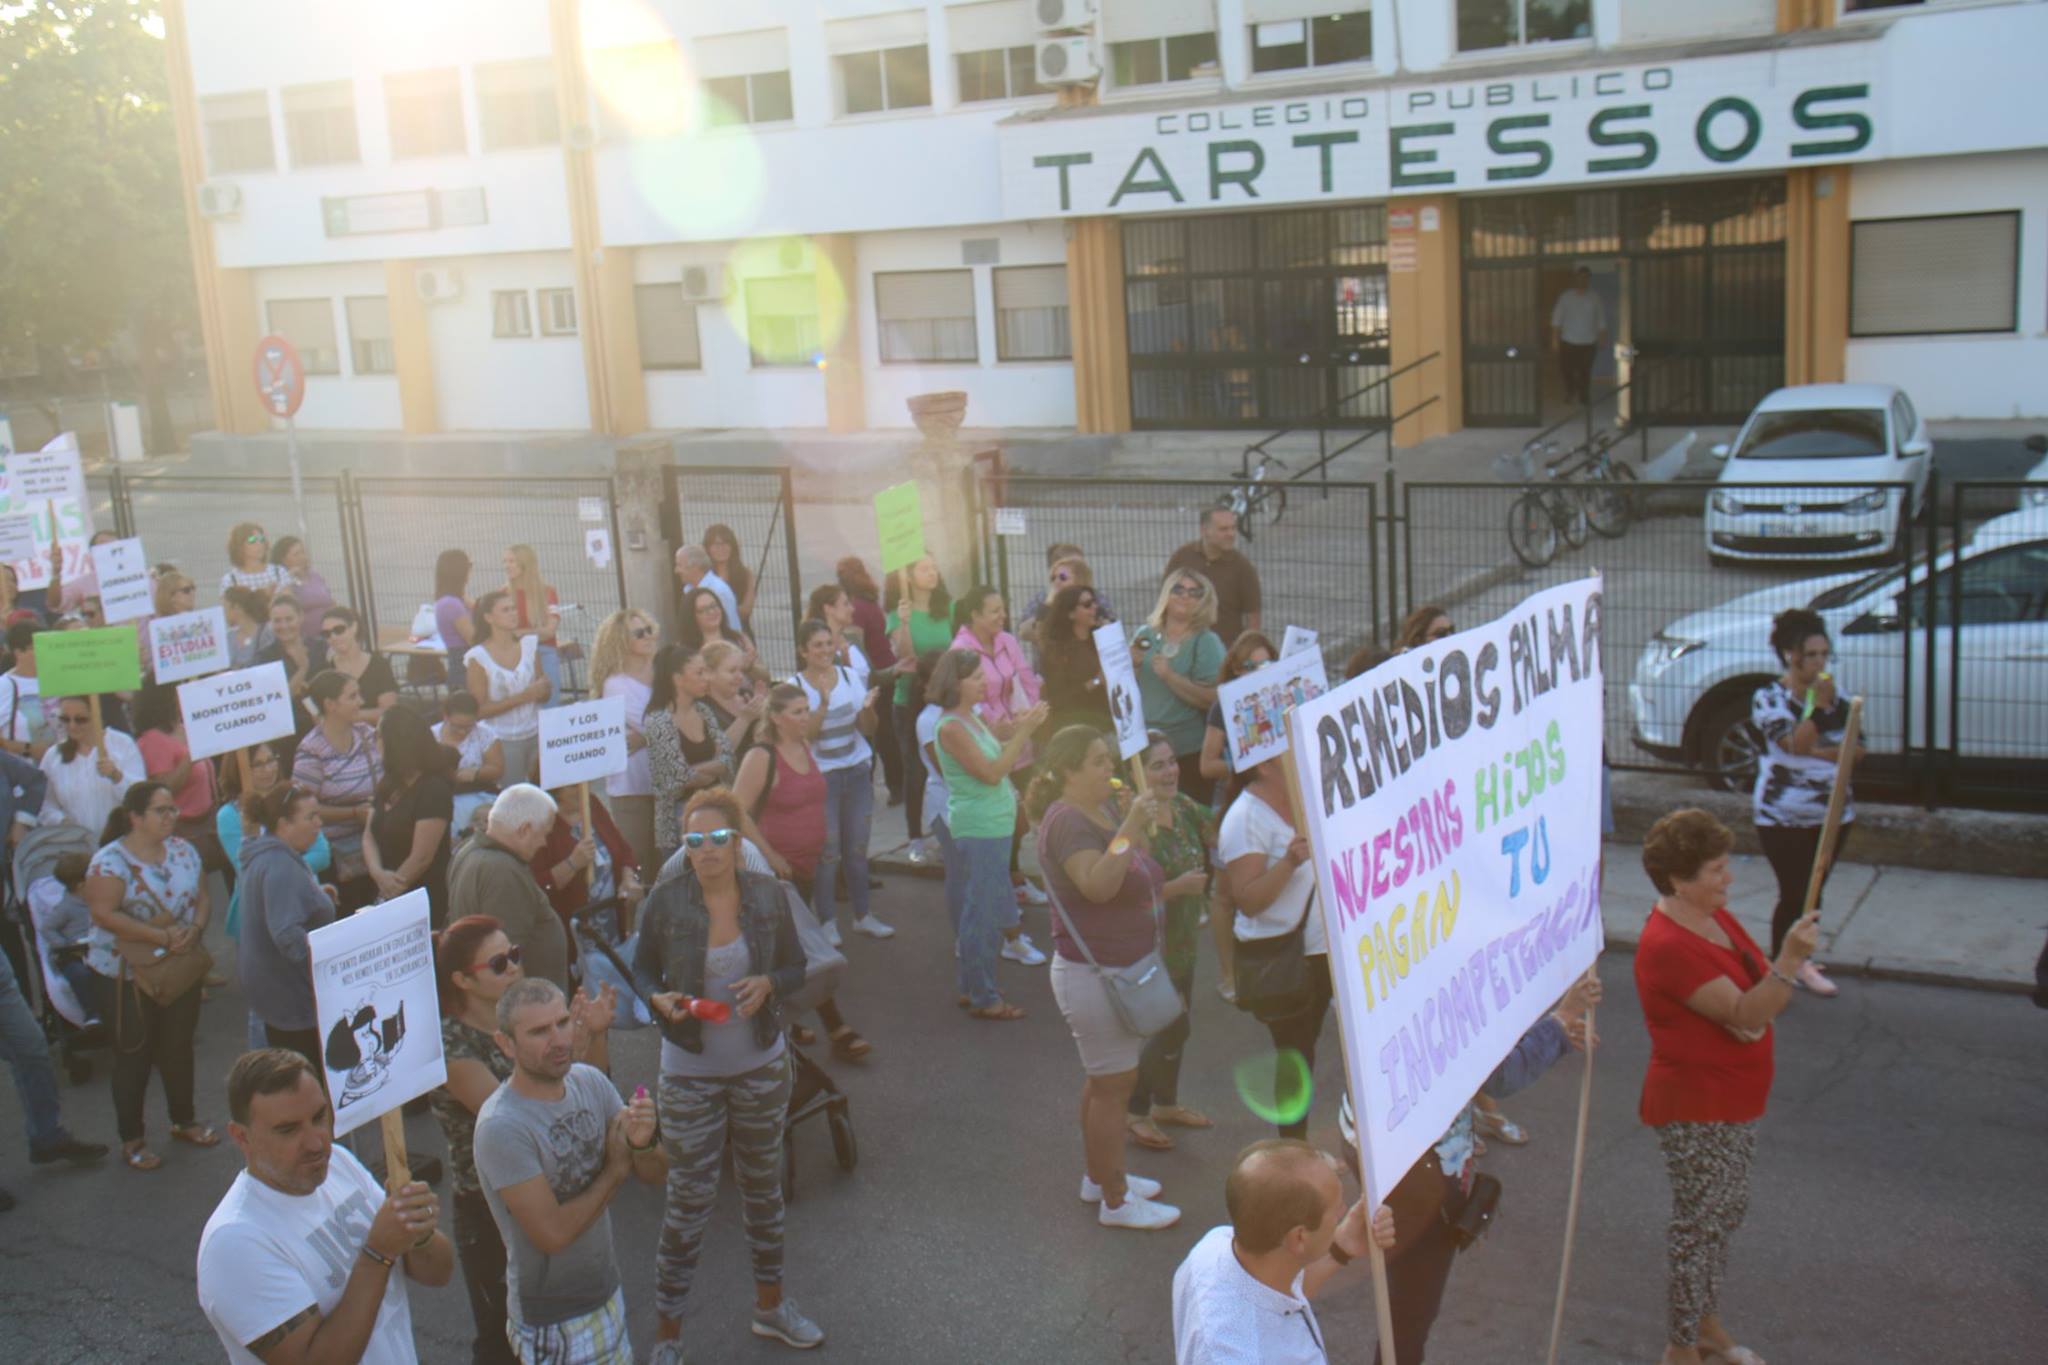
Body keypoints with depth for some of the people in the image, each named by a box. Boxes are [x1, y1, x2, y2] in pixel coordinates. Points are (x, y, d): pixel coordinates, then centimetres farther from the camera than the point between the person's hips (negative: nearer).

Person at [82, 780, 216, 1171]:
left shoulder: (183, 851, 3)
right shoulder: (111, 860, -16)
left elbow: (202, 899, 6)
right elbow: (104, 914, -23)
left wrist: (195, 929, -15)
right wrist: (161, 936, -25)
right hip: (128, 973, -5)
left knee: (179, 1047, 16)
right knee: (134, 1055, 4)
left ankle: (184, 1121, 34)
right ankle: (131, 1140, 17)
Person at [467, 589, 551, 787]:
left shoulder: (529, 645, 3)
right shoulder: (478, 658, -9)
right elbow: (480, 710, -11)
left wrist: (543, 690, -13)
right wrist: (523, 697, -17)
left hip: (536, 734, 3)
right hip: (504, 741, -3)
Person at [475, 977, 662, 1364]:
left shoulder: (590, 1081, -6)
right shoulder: (501, 1127, -26)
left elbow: (654, 1173, -2)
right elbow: (553, 1233, -27)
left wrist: (643, 1143, -24)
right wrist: (614, 1170, -14)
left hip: (607, 1293, 6)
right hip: (552, 1322, -6)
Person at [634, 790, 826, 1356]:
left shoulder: (767, 894, -8)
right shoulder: (666, 901, -13)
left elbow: (795, 966, 3)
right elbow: (642, 971, -1)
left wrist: (768, 984, -18)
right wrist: (662, 1000, -22)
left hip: (762, 1065, 3)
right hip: (690, 1071, -3)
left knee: (764, 1185, 19)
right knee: (688, 1200, 1)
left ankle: (770, 1304, 39)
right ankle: (666, 1334, 17)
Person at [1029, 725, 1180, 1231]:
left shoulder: (1105, 811, 9)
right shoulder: (1067, 820, -20)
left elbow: (1139, 877, 16)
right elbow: (1097, 885, -34)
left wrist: (1147, 826, 1)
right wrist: (1129, 829, -35)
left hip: (1123, 968, 10)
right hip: (1092, 973, -10)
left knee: (1106, 1078, 20)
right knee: (1113, 1084, -1)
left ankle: (1099, 1175, 34)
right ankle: (1115, 1201, 9)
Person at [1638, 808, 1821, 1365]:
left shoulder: (1714, 915, 4)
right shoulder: (1669, 946, -26)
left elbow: (1756, 995, 10)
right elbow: (1744, 1015, -29)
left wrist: (1791, 955, -11)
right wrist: (1791, 959, -38)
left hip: (1736, 1101, 10)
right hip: (1696, 1110, -10)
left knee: (1727, 1214, 21)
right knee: (1699, 1225, 2)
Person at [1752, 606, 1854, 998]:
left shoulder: (1833, 691, 5)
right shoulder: (1769, 697, -9)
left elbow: (1856, 747, -1)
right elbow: (1796, 743, -23)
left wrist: (1817, 751, -16)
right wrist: (1820, 706, -30)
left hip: (1833, 813, 5)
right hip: (1783, 816, -5)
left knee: (1813, 891, 12)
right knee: (1796, 894, -5)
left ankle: (1800, 960, 26)